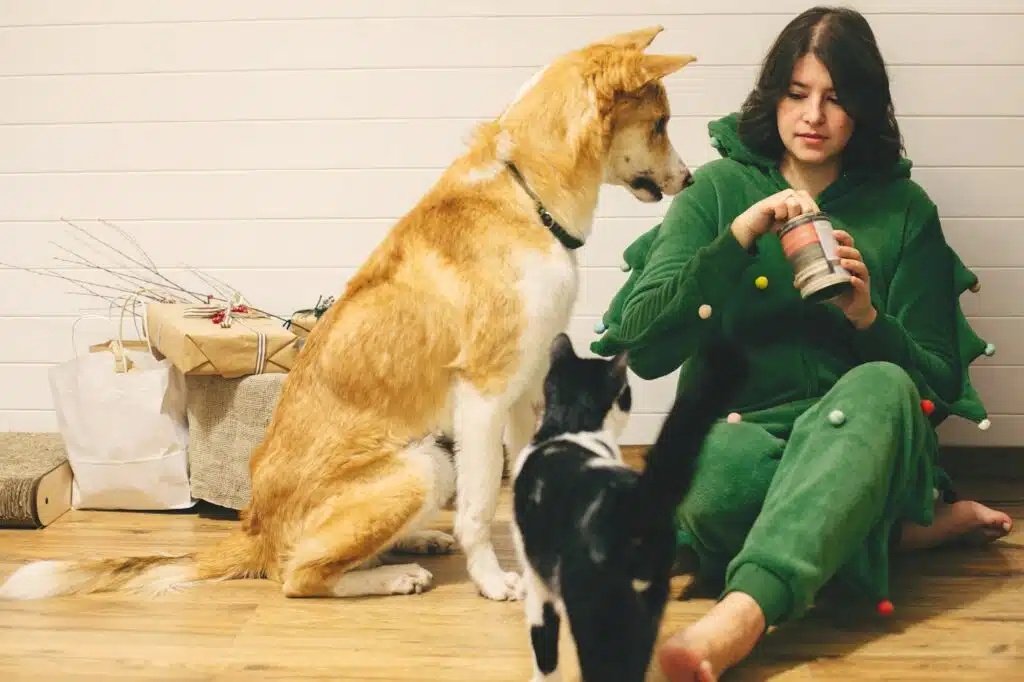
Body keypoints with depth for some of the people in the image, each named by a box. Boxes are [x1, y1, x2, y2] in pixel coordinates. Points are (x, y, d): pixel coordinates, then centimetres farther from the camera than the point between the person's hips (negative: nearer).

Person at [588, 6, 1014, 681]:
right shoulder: (719, 190, 6)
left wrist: (866, 317, -14)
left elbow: (937, 383, 6)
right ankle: (909, 524, -13)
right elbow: (641, 348, -6)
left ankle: (743, 612, -51)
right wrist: (739, 236, -16)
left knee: (880, 386, -35)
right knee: (699, 464, -37)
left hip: (862, 437, 1)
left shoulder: (903, 209, 9)